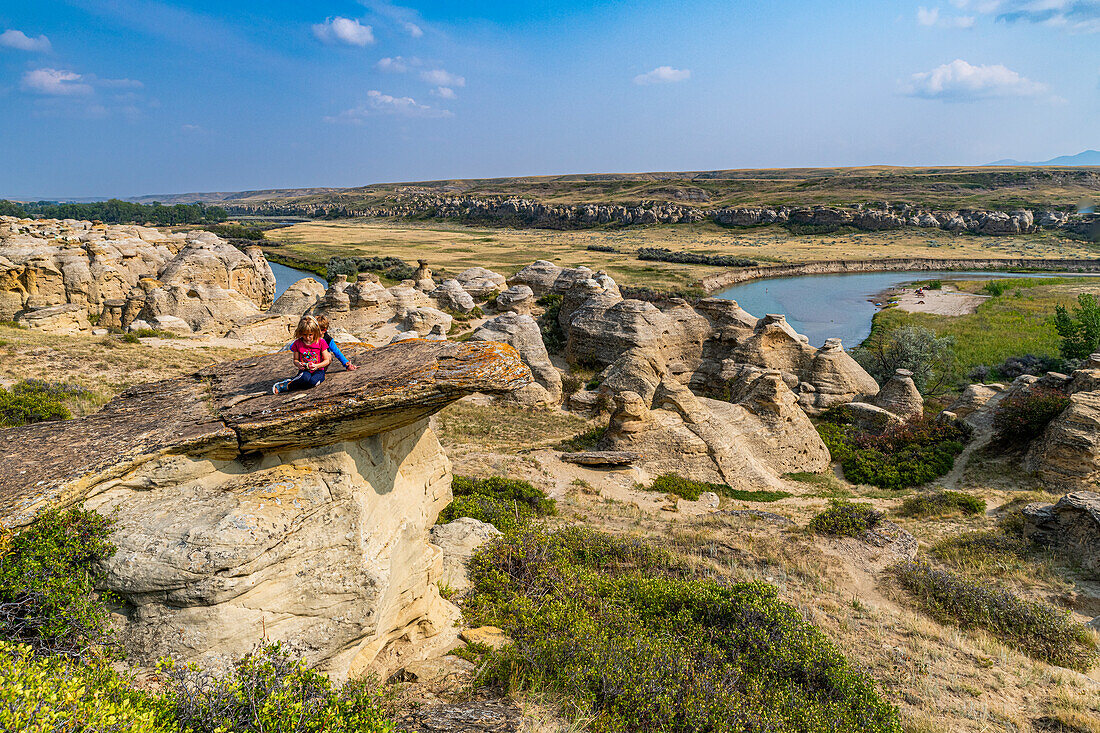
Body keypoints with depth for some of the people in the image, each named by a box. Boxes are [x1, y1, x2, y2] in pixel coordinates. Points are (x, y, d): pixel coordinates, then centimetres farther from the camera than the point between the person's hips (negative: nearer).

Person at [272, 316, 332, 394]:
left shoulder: (321, 342, -1)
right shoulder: (297, 343, 4)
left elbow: (327, 360, 1)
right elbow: (295, 360, 12)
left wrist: (317, 366, -18)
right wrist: (298, 364, -13)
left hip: (318, 371, 0)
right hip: (304, 371, 0)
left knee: (313, 381, -36)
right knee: (305, 378, -39)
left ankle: (286, 386, -22)